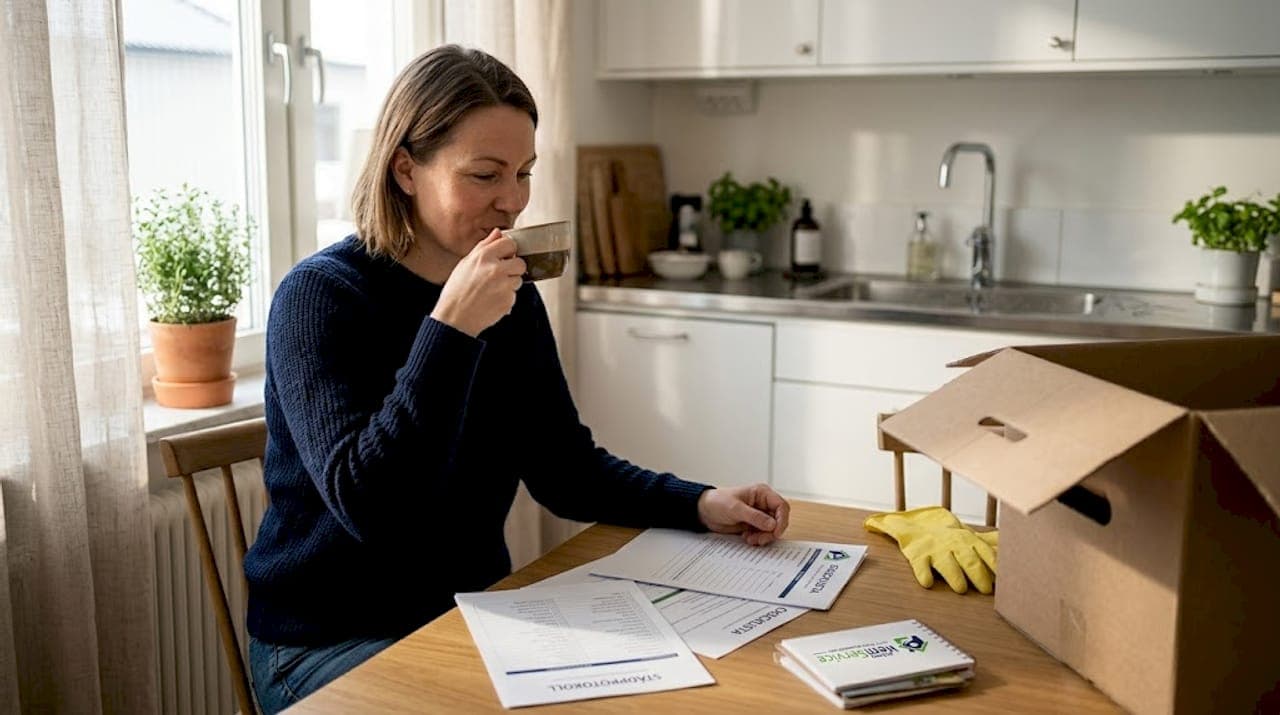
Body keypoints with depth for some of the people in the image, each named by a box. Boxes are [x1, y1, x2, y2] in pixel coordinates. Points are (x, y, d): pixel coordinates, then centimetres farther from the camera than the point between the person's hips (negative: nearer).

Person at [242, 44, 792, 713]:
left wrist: (700, 505, -7)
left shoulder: (513, 296, 2)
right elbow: (363, 504, -26)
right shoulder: (320, 294, -17)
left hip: (470, 612, 6)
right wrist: (448, 329, -32)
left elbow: (563, 465, 7)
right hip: (329, 642, -6)